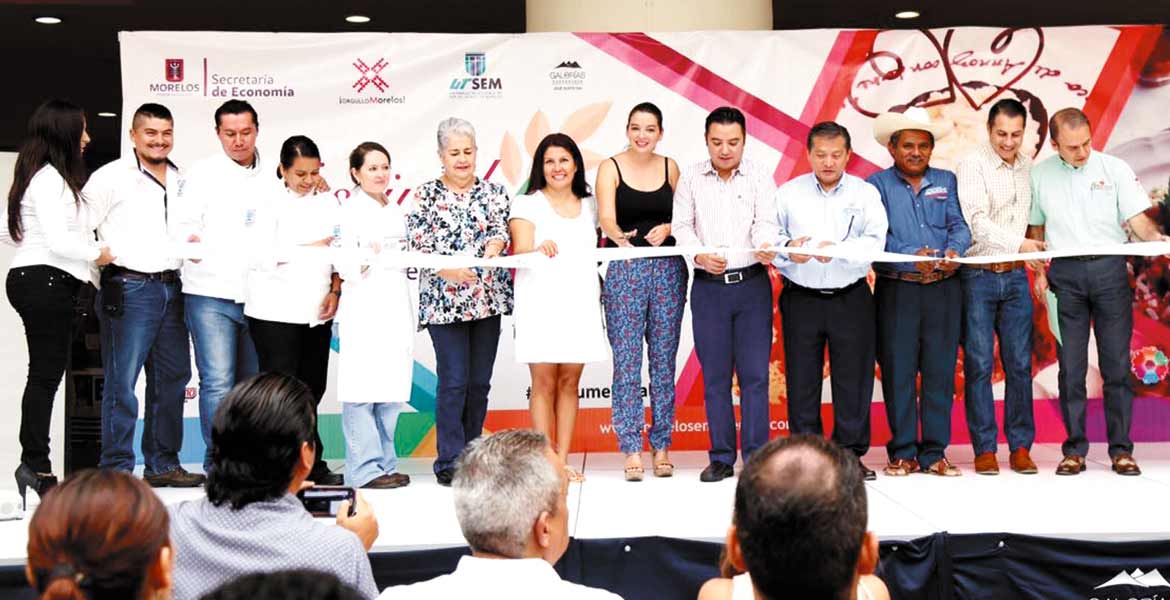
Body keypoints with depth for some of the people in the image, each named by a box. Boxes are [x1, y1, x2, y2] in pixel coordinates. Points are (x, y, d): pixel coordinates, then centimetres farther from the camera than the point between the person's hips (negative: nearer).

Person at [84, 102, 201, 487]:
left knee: (172, 378, 10)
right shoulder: (111, 178, -2)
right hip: (129, 289, -7)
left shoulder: (181, 181, 16)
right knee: (122, 382, -6)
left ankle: (163, 465, 19)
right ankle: (116, 469, 1)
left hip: (171, 288, 7)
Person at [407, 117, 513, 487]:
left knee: (479, 382, 7)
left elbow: (500, 233, -2)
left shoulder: (493, 193, 11)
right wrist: (449, 269, -20)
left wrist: (489, 254, -24)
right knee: (454, 381, -8)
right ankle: (449, 463, -2)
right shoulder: (425, 195, 4)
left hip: (487, 299, 3)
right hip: (443, 300, -3)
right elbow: (417, 248, -3)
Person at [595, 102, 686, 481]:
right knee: (627, 362, -5)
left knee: (663, 360, 5)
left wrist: (668, 229, -9)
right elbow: (606, 217, -12)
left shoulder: (670, 168, 9)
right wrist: (619, 236, -33)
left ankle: (662, 446, 12)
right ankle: (632, 450, -2)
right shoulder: (611, 168, 1)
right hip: (624, 270, -2)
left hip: (667, 269, 3)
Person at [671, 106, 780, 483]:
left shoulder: (759, 177, 3)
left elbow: (766, 223, -6)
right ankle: (721, 458, 13)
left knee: (755, 373, -2)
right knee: (715, 375, 5)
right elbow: (681, 225, 3)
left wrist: (765, 247, -29)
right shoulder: (691, 178, 6)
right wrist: (700, 255, -16)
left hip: (752, 284, -1)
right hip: (709, 286, 1)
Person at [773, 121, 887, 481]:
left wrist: (839, 248, -24)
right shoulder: (788, 193, 6)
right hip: (801, 299, 1)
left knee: (853, 378, 3)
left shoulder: (866, 193, 4)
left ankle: (851, 453, 13)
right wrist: (788, 247, -20)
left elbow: (875, 242, -8)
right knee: (801, 379, 3)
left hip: (851, 299, 0)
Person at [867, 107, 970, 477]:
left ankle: (934, 453, 10)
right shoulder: (878, 184, 5)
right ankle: (902, 453, 9)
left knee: (940, 371, 3)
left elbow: (959, 225, 5)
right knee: (898, 373, 0)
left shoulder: (946, 181, 15)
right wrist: (913, 256, -23)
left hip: (943, 290, 2)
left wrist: (953, 250, -18)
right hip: (896, 290, -2)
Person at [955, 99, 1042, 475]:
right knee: (979, 364, -1)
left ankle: (1020, 447, 12)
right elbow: (977, 221, -18)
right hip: (977, 275, -4)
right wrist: (1018, 243, -30)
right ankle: (984, 448, 6)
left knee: (1020, 363, 5)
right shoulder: (972, 166, -7)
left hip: (1015, 276, 5)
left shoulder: (1028, 166, 10)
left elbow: (1033, 216, 18)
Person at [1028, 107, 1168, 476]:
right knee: (1071, 366, 3)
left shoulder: (1115, 169, 1)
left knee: (1117, 364, 0)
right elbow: (1036, 228, 14)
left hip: (1110, 269, -1)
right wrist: (1038, 272, 5)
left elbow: (1138, 219, -2)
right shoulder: (1040, 175, 6)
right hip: (1065, 275, 1)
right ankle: (1074, 450, 10)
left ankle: (1121, 449, 7)